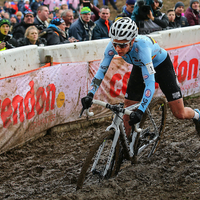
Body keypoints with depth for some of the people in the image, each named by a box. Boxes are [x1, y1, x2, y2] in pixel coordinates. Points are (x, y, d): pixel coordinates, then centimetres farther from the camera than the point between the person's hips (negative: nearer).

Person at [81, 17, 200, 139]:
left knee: (179, 114, -2)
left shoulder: (141, 46, -43)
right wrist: (90, 95, -33)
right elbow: (102, 70, -19)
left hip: (161, 65, -4)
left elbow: (150, 83, -45)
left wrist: (140, 111, -54)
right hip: (139, 67, 4)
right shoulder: (114, 46, -29)